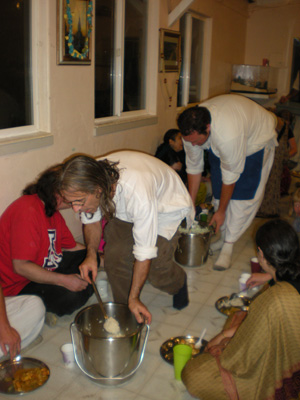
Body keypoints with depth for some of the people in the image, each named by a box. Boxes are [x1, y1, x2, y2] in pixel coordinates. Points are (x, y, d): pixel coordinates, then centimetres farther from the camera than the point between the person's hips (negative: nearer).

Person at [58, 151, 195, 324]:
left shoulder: (138, 193, -46)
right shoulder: (88, 180, -28)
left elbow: (145, 252, -34)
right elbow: (92, 220, -6)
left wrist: (134, 298, -27)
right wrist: (91, 254, -24)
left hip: (169, 205, -5)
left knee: (156, 268, -16)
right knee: (114, 257, -11)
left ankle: (179, 283, 20)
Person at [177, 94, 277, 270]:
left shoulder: (228, 134, -46)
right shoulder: (191, 129, -26)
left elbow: (231, 176, -32)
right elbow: (194, 167, -11)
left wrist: (221, 211, -20)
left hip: (256, 138, -6)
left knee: (243, 194, -13)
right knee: (218, 189, 3)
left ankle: (228, 246, -5)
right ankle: (224, 237, 18)